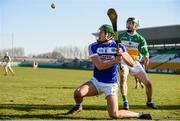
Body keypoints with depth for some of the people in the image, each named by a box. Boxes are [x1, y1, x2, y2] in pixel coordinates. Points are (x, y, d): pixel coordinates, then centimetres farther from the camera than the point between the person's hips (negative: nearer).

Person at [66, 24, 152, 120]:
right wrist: (115, 61, -28)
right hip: (96, 82, 2)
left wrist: (122, 54, -27)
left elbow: (131, 63, -9)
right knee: (78, 93, -25)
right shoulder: (93, 47, -4)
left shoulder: (118, 46, -4)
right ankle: (78, 107, 11)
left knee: (114, 115, -12)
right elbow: (99, 66, -15)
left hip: (111, 85, -2)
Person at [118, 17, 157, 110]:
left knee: (148, 83, -2)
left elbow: (145, 52, -4)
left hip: (135, 62, 1)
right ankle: (125, 101, -26)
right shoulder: (120, 36, 5)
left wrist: (146, 57, -27)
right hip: (123, 61, -1)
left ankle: (149, 101, 24)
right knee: (123, 77, -33)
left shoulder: (140, 39, 3)